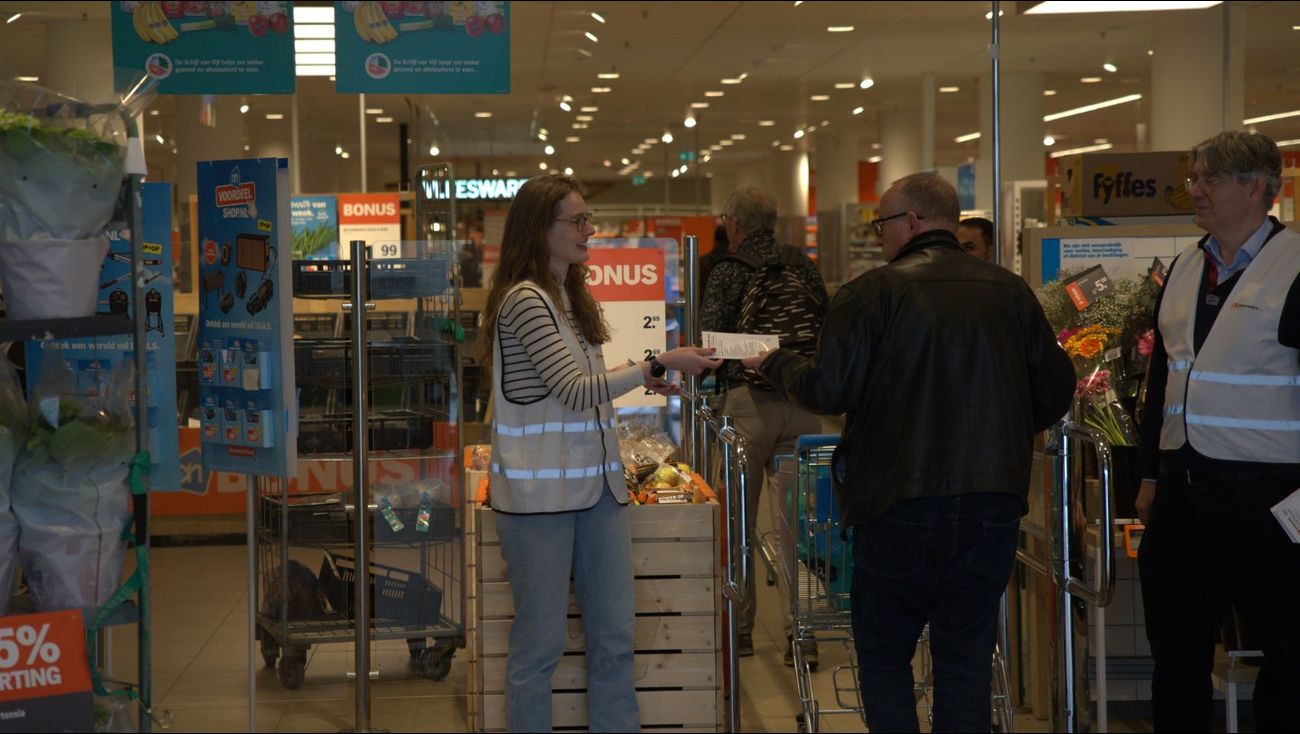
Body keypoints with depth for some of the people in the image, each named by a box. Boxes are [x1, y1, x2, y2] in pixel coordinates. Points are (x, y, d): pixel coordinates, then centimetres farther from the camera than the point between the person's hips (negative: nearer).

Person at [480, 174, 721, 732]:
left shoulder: (571, 298, 15)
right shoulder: (524, 300, -12)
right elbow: (576, 391, -16)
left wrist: (639, 378, 9)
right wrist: (657, 366, -15)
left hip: (596, 485, 8)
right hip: (542, 492, -8)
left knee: (615, 637, 9)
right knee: (541, 643, 0)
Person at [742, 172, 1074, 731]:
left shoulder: (872, 291, -8)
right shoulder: (1011, 292, 4)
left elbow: (827, 390, -11)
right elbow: (1055, 393, 7)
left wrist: (773, 364, 9)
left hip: (900, 502, -3)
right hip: (994, 505, 4)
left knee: (883, 651, 11)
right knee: (967, 654, 12)